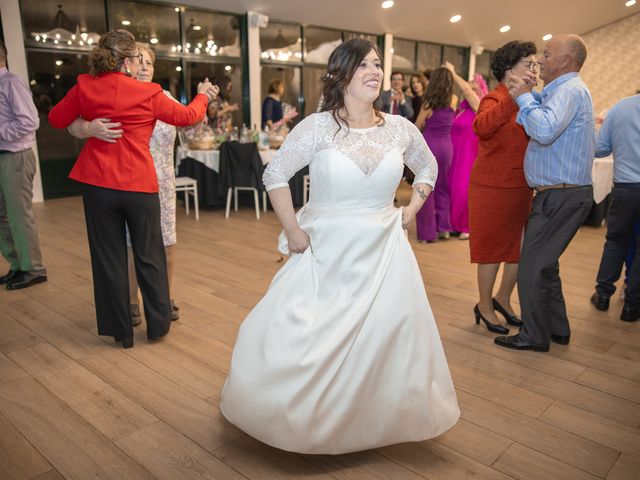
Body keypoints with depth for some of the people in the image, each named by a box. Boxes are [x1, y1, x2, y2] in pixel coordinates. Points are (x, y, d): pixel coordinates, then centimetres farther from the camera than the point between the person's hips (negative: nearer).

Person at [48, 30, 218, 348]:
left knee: (108, 258, 11)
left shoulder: (85, 87, 0)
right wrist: (203, 96, 25)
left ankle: (121, 331, 21)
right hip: (140, 184, -2)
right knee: (149, 256, 13)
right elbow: (187, 116, 7)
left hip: (98, 184, 2)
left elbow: (57, 119, 13)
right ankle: (158, 324, 23)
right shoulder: (149, 93, -7)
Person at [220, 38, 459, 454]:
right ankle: (311, 415, 31)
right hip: (326, 251, -2)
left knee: (385, 339, 9)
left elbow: (428, 167, 19)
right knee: (305, 340, 3)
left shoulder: (400, 128, -1)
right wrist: (293, 232, -8)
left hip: (383, 252, 3)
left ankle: (378, 418, 36)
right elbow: (275, 175, -6)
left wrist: (412, 209, 9)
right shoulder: (318, 127, -11)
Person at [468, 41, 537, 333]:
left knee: (521, 247, 13)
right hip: (493, 187, -7)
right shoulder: (495, 98, -12)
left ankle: (502, 299, 33)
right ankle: (485, 307, 22)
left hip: (522, 187, 8)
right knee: (493, 247, 4)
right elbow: (481, 127, -34)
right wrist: (514, 100, -43)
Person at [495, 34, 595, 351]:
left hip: (561, 196, -11)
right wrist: (531, 95, 5)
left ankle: (535, 336, 10)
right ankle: (556, 329, 31)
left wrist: (524, 98, -19)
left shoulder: (570, 90, -15)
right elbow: (538, 125, 18)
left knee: (533, 266, -3)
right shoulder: (564, 90, 19)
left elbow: (545, 131, -31)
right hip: (559, 193, 11)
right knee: (544, 263, 19)